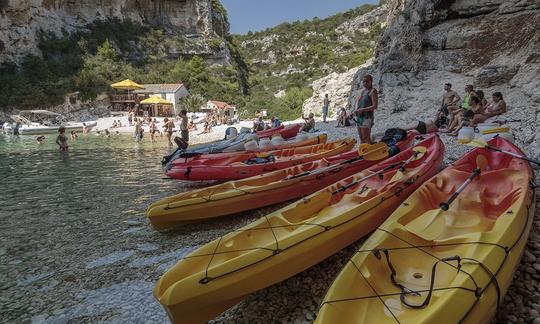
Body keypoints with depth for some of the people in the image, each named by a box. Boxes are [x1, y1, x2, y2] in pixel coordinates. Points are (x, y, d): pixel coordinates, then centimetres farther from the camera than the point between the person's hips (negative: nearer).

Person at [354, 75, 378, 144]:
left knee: (366, 138, -9)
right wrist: (356, 111, 4)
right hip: (359, 117, 8)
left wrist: (362, 110, -18)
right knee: (361, 138, 11)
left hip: (367, 117, -8)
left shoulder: (373, 91, -6)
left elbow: (375, 106, -14)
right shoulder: (362, 91, 17)